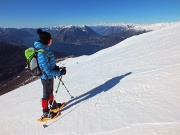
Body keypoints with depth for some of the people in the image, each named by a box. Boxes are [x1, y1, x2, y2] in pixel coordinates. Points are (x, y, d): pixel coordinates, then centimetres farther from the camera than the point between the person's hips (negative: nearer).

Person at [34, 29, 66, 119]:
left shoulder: (45, 49, -3)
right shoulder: (41, 53, -31)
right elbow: (48, 70, -30)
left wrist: (57, 68, -1)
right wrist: (60, 73, -21)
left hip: (50, 76, 8)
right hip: (46, 78, -8)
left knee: (50, 91, 27)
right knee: (47, 95, 11)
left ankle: (53, 104, 51)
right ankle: (45, 113, 33)